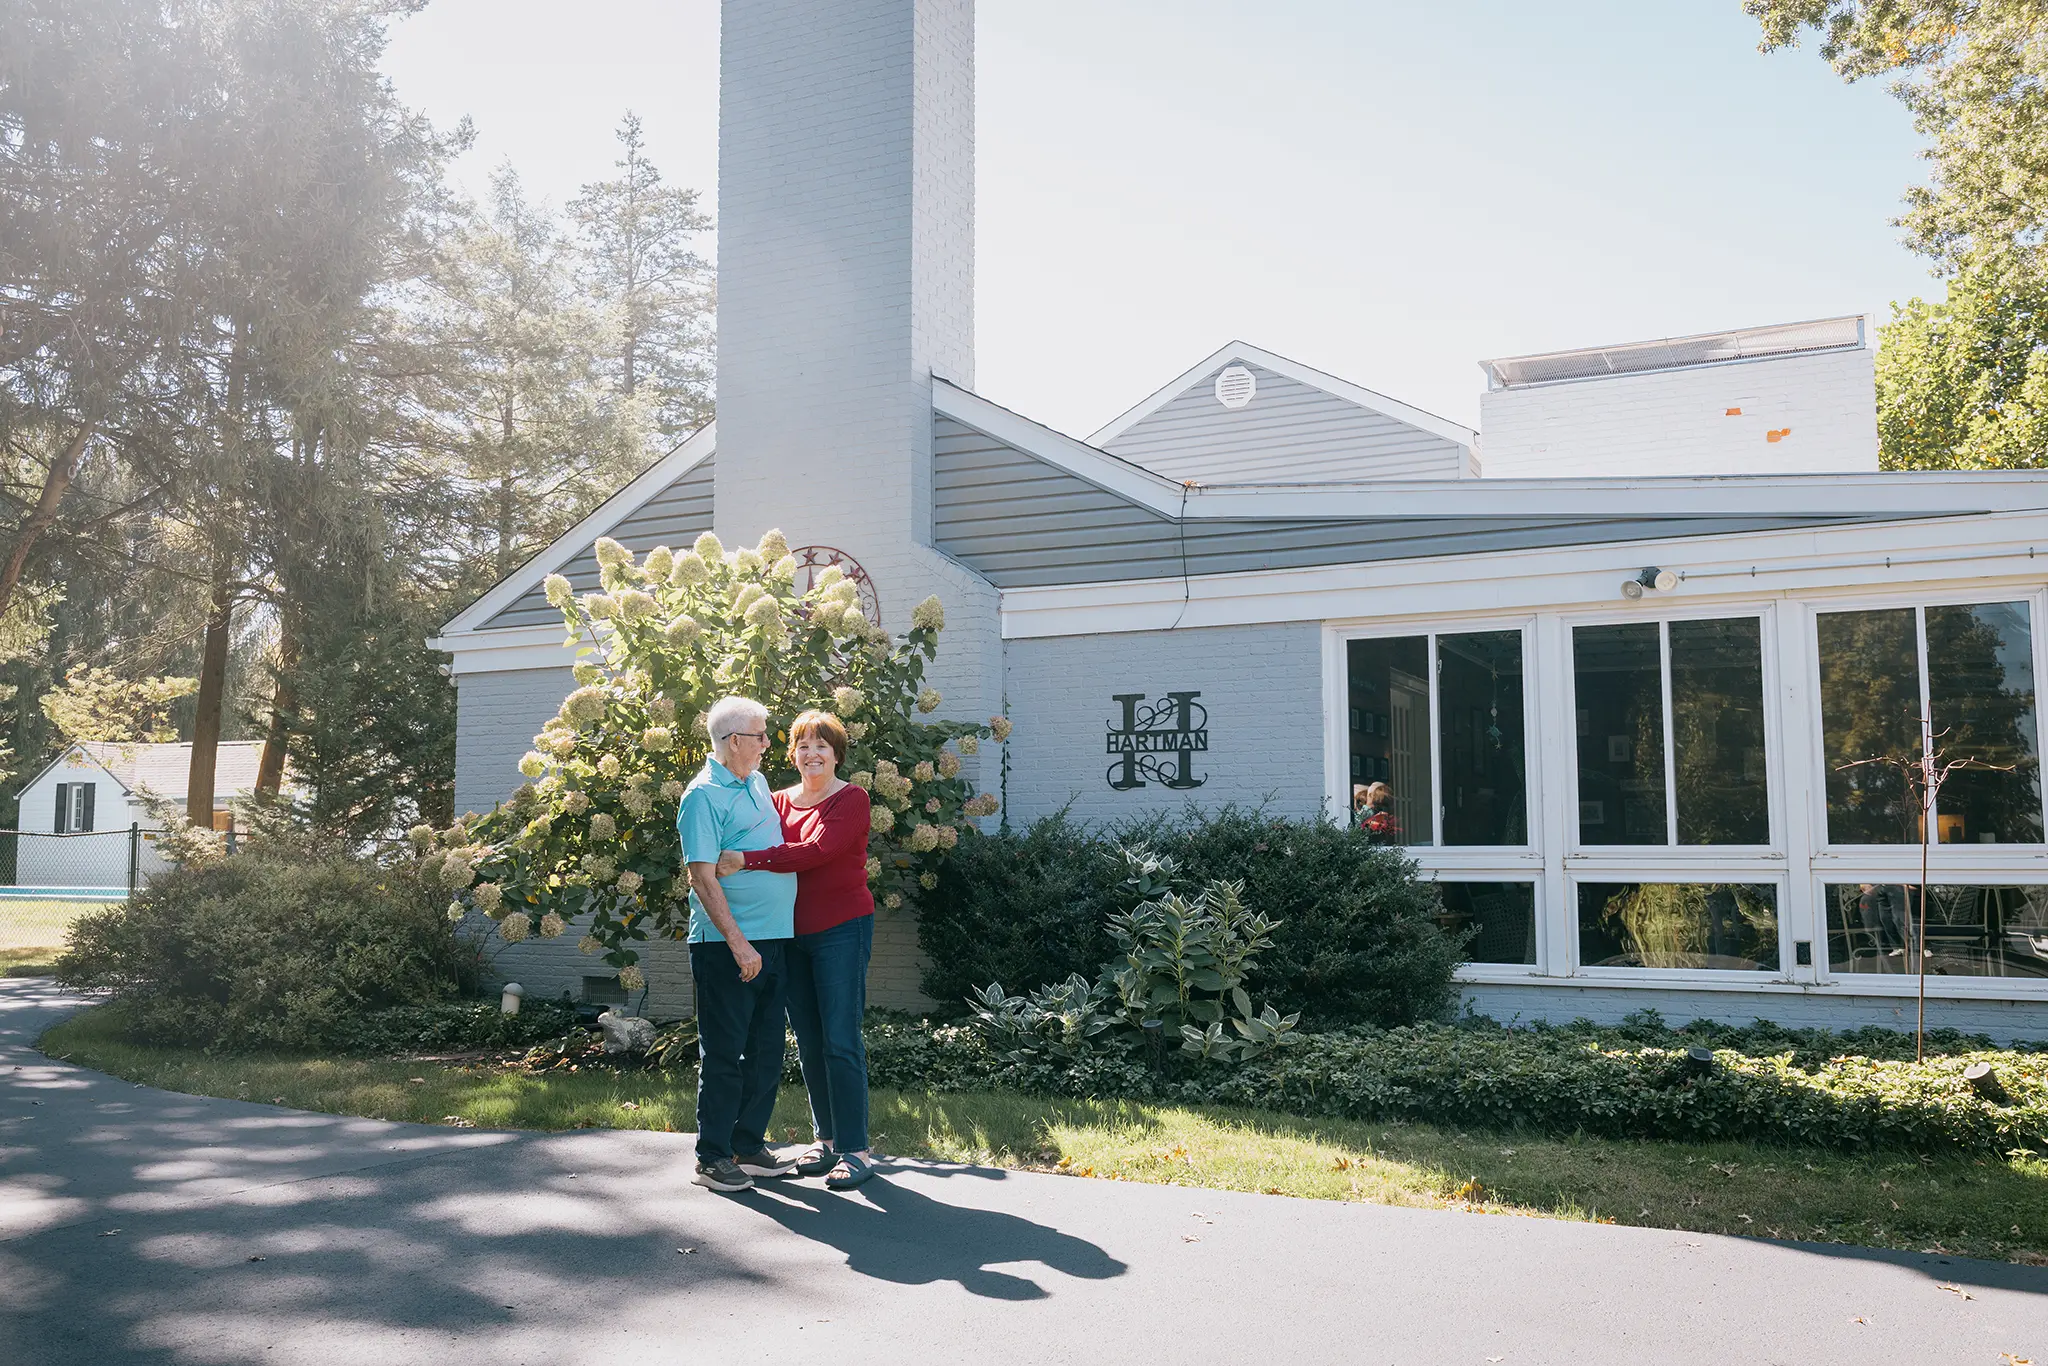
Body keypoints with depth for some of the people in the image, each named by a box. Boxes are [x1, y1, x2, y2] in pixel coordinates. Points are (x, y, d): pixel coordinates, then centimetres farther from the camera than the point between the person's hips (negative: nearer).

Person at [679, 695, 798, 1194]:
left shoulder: (757, 783, 14)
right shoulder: (704, 795, -11)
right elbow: (703, 878, -16)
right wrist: (738, 942, -21)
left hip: (773, 938, 8)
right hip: (727, 945, -8)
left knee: (767, 1051, 12)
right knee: (724, 1053, 0)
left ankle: (749, 1145, 23)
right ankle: (713, 1156, 10)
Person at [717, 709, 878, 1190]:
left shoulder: (852, 799, -7)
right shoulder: (781, 802, 12)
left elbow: (816, 851, -20)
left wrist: (746, 860, -27)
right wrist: (716, 865, -15)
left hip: (842, 929, -6)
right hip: (795, 934, 6)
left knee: (841, 1042, -7)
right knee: (809, 1043, 10)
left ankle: (856, 1150, 0)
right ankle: (827, 1141, 21)